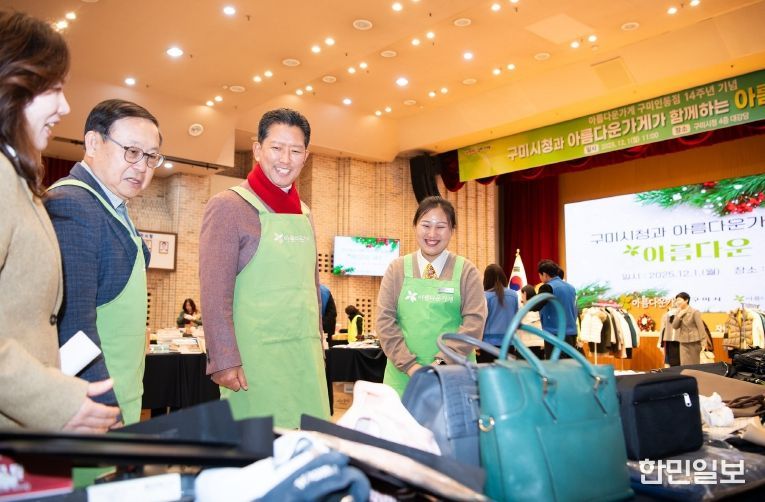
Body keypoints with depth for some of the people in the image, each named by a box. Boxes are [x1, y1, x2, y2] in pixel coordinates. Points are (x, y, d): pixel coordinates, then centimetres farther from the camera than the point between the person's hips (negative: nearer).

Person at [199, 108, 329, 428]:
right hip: (255, 356, -6)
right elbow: (215, 291, -12)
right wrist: (223, 359, -16)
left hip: (306, 355, 6)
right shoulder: (228, 206, -7)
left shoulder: (303, 213, 14)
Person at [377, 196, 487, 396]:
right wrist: (409, 365, -10)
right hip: (403, 375, 1)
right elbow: (385, 320, 0)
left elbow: (474, 321, -4)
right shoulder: (397, 270, 5)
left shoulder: (466, 271, 3)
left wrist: (443, 362, -14)